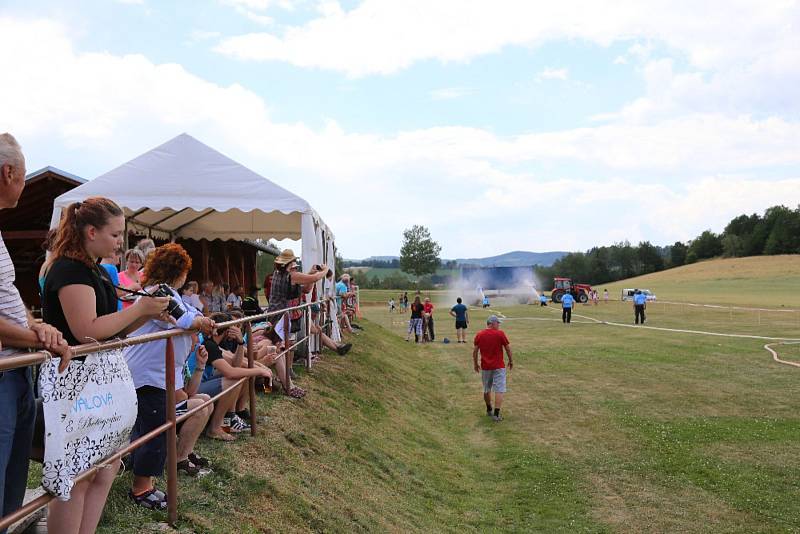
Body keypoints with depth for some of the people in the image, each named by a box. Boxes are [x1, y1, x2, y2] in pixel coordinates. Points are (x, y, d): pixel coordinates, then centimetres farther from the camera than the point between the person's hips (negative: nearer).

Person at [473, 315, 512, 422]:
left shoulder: (479, 335, -1)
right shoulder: (500, 334, -9)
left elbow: (475, 351, 4)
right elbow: (508, 348, -2)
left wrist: (475, 363, 16)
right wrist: (511, 361, 12)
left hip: (485, 367, 4)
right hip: (498, 367, -4)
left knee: (487, 390, 19)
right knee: (500, 390, -3)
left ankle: (489, 410, 33)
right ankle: (496, 413, -10)